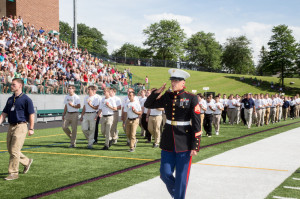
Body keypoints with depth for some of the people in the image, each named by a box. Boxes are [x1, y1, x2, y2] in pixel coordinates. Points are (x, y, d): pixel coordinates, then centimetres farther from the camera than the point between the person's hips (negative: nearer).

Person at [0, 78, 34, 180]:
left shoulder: (26, 99, -7)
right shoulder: (10, 99, 14)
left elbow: (31, 114, -9)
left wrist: (31, 129, -12)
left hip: (20, 126, -8)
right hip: (11, 126, 8)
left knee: (14, 151, -9)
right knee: (10, 150, 12)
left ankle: (13, 173, 1)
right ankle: (27, 162, 32)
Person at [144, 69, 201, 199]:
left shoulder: (191, 98, -7)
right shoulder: (167, 96, 6)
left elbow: (197, 124, -9)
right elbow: (148, 105, 15)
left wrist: (195, 146, -13)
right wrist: (157, 92, 0)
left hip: (184, 142, -4)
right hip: (168, 141, 4)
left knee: (181, 177, 3)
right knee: (165, 174, 6)